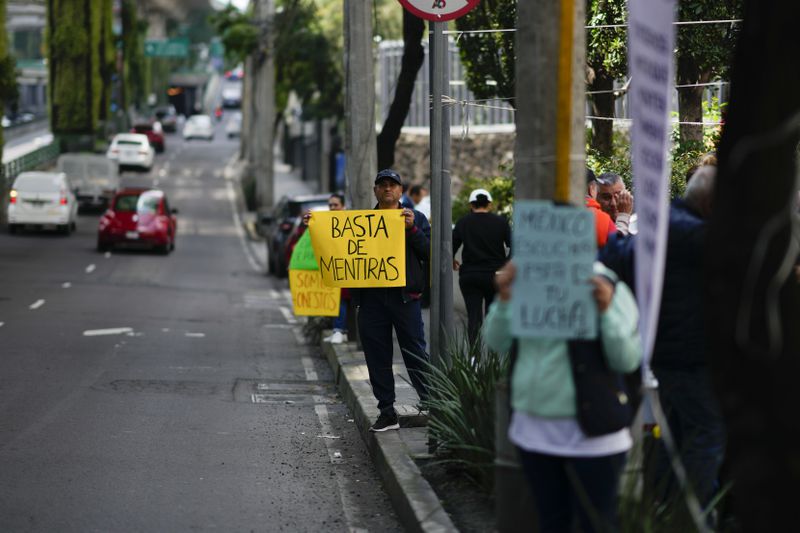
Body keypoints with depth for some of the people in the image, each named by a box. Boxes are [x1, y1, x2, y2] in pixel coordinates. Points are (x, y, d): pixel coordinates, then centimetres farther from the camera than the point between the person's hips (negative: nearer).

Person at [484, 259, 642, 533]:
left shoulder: (608, 290, -9)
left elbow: (628, 360, -14)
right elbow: (497, 342, 5)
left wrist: (606, 312, -27)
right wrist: (504, 299, -10)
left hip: (590, 435, -5)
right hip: (534, 427, 5)